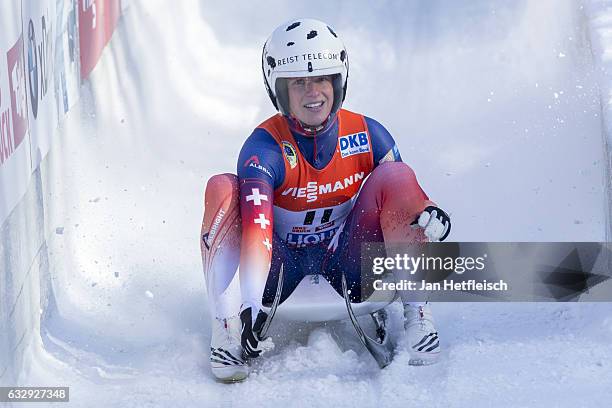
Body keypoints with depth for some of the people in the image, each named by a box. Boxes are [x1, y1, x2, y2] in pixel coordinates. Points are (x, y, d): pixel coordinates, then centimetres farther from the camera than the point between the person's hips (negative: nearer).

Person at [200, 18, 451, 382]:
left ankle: (416, 311, -16)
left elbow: (403, 197, -1)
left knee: (395, 176, -22)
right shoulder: (264, 147, -19)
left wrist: (429, 215, -27)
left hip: (347, 261, 2)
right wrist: (250, 302, -46)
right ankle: (227, 328, -27)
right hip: (282, 263, -1)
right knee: (223, 190, -28)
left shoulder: (368, 135, -9)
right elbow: (256, 225, -32)